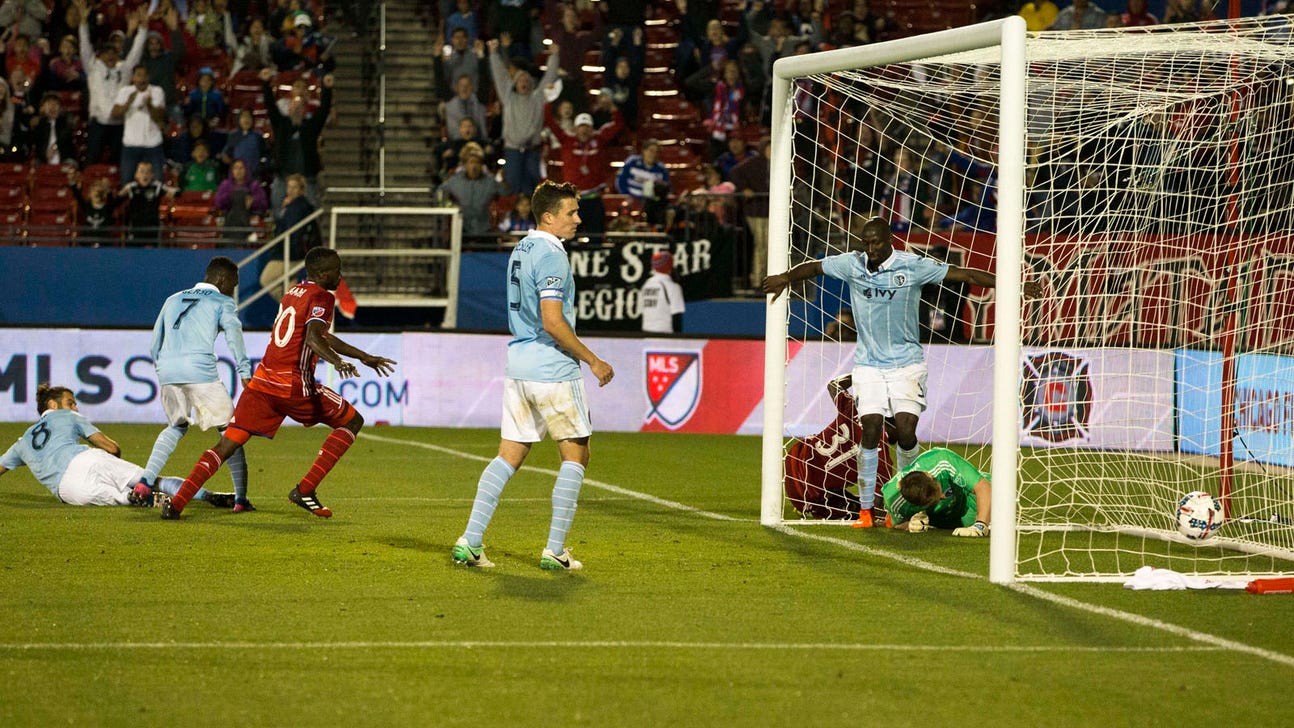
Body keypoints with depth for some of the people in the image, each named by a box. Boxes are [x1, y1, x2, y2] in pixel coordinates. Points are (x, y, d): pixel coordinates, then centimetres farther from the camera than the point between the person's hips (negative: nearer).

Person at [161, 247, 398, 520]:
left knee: (227, 444, 5)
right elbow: (313, 338, -24)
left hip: (262, 382, 7)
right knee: (352, 421, 9)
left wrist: (363, 356, 37)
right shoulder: (321, 297, -5)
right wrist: (338, 362, -40)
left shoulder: (294, 292, 22)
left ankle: (176, 503, -8)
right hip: (294, 385, -7)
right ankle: (305, 490, 2)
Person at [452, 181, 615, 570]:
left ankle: (470, 541, 2)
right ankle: (554, 551, 0)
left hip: (518, 364, 9)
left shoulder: (521, 250, 14)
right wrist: (593, 361, -13)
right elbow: (553, 322, -22)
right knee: (575, 455, 3)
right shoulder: (551, 255, -15)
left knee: (509, 455, 10)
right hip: (553, 370, -9)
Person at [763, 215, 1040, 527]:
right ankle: (865, 509, 0)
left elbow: (964, 275, -6)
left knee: (905, 432, -11)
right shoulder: (852, 264, -2)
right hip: (868, 364, 1)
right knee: (871, 431, -9)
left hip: (906, 363, -1)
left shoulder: (913, 266, -9)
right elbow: (814, 267, 13)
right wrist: (786, 277, -5)